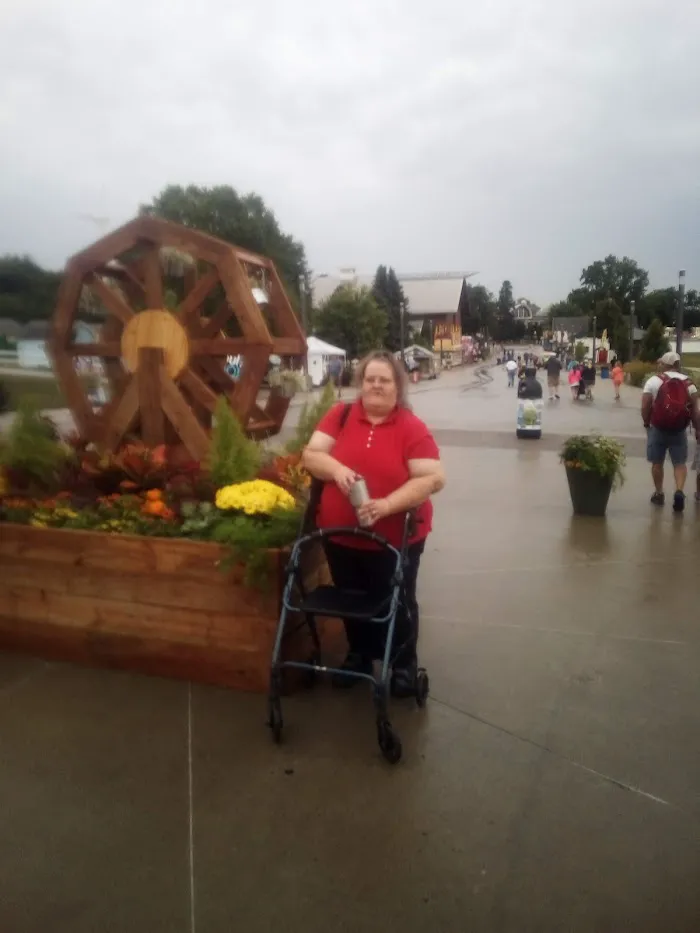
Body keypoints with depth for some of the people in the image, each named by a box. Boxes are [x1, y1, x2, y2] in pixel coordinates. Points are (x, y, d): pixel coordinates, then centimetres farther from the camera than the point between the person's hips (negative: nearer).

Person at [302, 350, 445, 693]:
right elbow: (311, 455, -4)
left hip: (396, 539, -3)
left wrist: (387, 504, -28)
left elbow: (433, 478, -17)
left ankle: (404, 663, 36)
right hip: (340, 536, 3)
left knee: (396, 603, 14)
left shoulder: (413, 428, -12)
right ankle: (359, 655, 43)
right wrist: (336, 468, -26)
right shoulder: (339, 416, -1)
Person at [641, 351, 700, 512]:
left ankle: (659, 493, 18)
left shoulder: (654, 381, -4)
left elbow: (645, 407, -7)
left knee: (657, 462, 11)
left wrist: (646, 423, 9)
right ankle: (680, 491, -11)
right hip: (680, 429, 2)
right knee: (680, 462, 9)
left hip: (658, 428, -1)